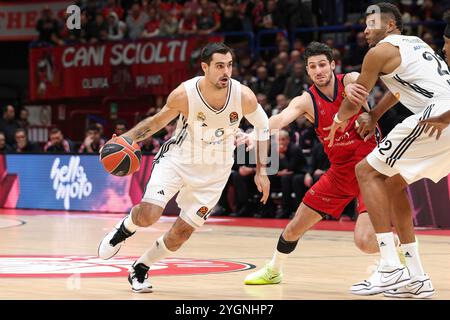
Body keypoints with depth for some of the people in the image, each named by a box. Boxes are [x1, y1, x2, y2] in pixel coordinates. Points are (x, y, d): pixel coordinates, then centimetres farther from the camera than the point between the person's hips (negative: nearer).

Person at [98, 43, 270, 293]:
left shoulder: (244, 96, -21)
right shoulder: (184, 94, -23)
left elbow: (263, 126, -1)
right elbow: (158, 121, -3)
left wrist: (262, 172, 0)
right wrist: (126, 138, -14)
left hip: (214, 172, 2)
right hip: (178, 158, -1)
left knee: (183, 231, 1)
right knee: (148, 214, -21)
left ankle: (141, 269, 26)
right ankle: (125, 228, 17)